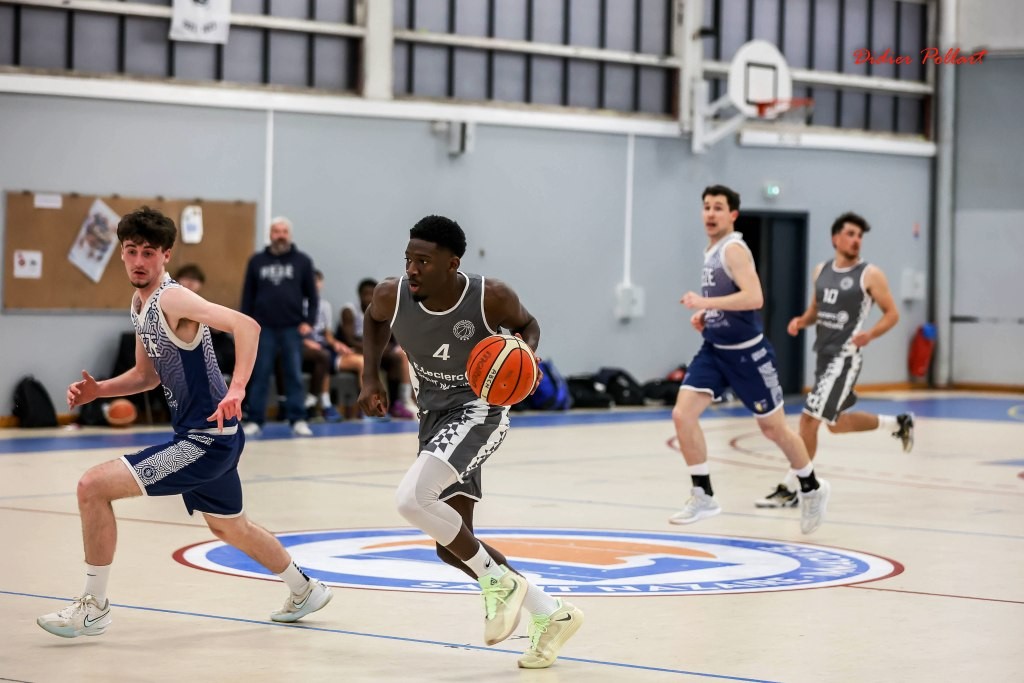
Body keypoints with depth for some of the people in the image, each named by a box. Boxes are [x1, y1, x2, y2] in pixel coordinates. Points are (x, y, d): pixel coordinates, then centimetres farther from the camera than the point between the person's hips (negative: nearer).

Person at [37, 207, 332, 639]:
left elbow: (246, 325, -31)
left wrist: (236, 389, -41)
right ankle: (306, 590, 50)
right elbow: (148, 374, 22)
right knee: (229, 527, 30)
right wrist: (97, 390, 6)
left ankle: (94, 607, -4)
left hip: (209, 438, -10)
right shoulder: (140, 304, 10)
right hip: (197, 437, 10)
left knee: (93, 486, -15)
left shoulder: (172, 299, -19)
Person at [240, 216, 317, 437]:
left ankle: (298, 420, 3)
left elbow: (312, 295, 6)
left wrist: (309, 321, -3)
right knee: (260, 375, 1)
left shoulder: (302, 261, 6)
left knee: (294, 375, 0)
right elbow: (248, 295, 9)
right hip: (263, 327, 0)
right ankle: (255, 421, 4)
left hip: (292, 328, 0)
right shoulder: (257, 261, 8)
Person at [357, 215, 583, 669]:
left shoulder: (491, 298, -23)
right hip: (434, 416, 6)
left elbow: (527, 325, 0)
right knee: (452, 547, 8)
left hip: (479, 409, -6)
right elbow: (373, 320, 12)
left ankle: (496, 580, -8)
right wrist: (371, 379, 1)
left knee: (411, 498, -28)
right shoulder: (392, 296, -13)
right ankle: (551, 615, 22)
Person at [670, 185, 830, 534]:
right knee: (682, 415, -9)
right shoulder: (711, 251, 10)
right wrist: (704, 314, 8)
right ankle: (703, 496, 0)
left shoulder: (734, 249, -16)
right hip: (713, 350, 8)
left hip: (747, 353, -8)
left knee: (773, 427, 6)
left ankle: (812, 489, 28)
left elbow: (754, 298, -30)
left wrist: (705, 302, -30)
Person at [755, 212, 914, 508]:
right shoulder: (821, 271, 10)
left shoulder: (870, 275, -7)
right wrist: (801, 321, 0)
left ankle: (789, 489, -6)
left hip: (845, 356, -8)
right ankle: (898, 423, 40)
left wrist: (870, 334, -22)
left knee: (809, 418, -12)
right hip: (823, 353, 8)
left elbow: (892, 313, -4)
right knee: (837, 423, 19)